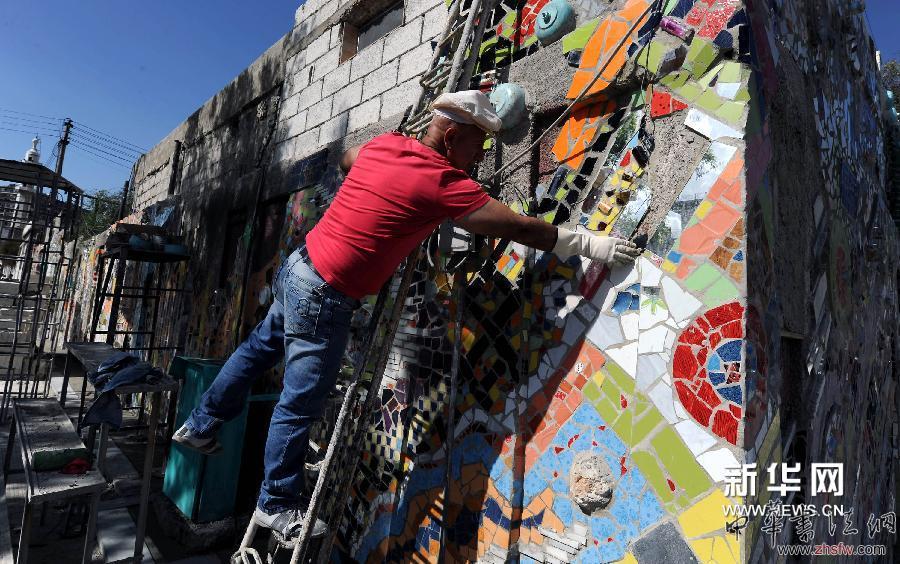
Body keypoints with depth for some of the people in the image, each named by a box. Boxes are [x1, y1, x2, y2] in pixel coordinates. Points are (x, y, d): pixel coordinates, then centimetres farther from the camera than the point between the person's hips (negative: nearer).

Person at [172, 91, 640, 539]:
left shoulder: (383, 144, 3)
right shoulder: (444, 184, -19)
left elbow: (346, 159, 26)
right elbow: (520, 229, -17)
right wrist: (588, 244, -7)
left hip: (298, 267, 9)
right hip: (324, 299, -9)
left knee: (259, 348, 28)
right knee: (301, 405, 7)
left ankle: (201, 425, 50)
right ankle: (277, 505, 28)